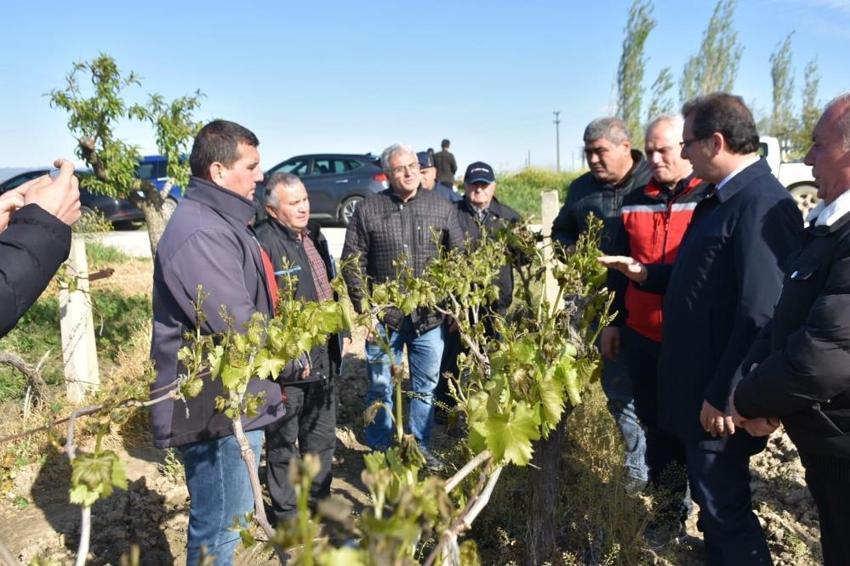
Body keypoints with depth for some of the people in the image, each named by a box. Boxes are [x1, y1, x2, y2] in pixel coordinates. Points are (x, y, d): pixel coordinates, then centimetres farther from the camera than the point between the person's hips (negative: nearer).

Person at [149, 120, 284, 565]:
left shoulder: (220, 222, 13)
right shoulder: (201, 233, -23)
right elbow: (237, 328, -26)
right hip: (217, 410, -11)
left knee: (218, 523, 24)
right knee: (219, 530, 5)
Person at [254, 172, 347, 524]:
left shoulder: (313, 235, 9)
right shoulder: (264, 244, -20)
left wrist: (334, 348, 19)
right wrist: (288, 360, -25)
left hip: (322, 359, 9)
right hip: (288, 365, -8)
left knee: (322, 437, 22)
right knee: (283, 442, 10)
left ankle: (319, 501, 40)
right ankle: (286, 514, 28)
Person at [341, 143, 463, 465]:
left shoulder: (442, 208, 4)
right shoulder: (368, 211, -1)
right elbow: (353, 264, 0)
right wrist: (363, 310, -5)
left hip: (430, 317, 2)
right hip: (384, 317, -1)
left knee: (426, 387, 12)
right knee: (380, 386, 9)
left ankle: (419, 447, 29)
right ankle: (379, 450, 26)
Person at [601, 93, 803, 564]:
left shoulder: (761, 204, -22)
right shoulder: (722, 198, 10)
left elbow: (762, 315, -27)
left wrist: (723, 395, -22)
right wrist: (645, 274, 8)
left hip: (720, 393, -10)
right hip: (698, 380, 10)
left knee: (723, 504, 7)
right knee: (710, 494, 24)